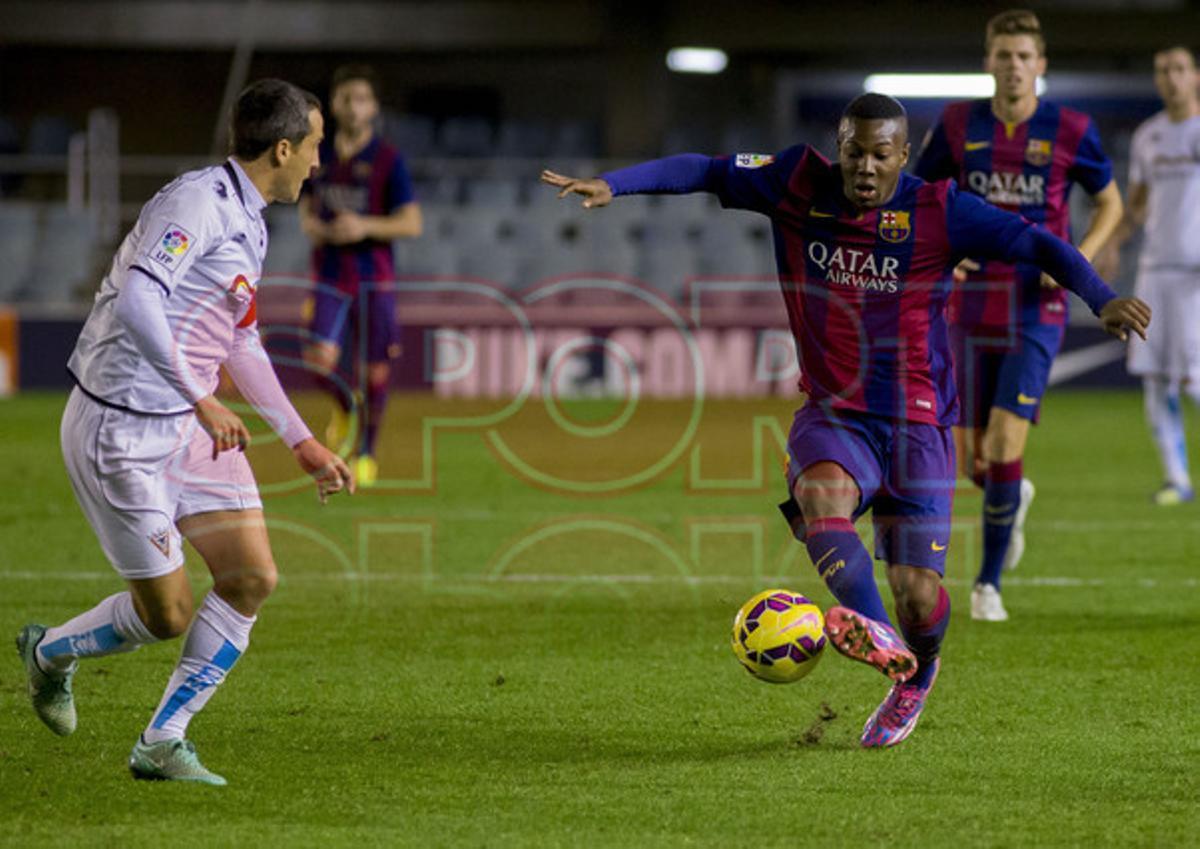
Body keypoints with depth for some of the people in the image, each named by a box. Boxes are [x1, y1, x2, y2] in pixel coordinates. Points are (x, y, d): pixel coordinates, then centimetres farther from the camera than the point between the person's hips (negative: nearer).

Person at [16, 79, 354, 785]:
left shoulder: (248, 224, 13)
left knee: (253, 576, -2)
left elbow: (240, 343, 25)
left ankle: (161, 745, 8)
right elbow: (136, 303, -31)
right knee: (166, 614, -2)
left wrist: (304, 443, 26)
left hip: (191, 429, 9)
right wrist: (203, 401, -32)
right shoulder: (196, 202, -18)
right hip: (122, 430, -9)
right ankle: (50, 653, 28)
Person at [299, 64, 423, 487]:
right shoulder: (319, 156, 7)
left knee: (376, 370, 1)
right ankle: (343, 407, 17)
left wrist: (365, 227, -20)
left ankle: (367, 452, 21)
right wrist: (312, 225, -4)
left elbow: (412, 223, -5)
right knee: (320, 359, -16)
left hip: (374, 277, -2)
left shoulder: (388, 160, -4)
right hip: (330, 276, 2)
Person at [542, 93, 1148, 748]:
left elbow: (1035, 244, -7)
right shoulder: (799, 185, -1)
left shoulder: (938, 212, -7)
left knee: (918, 592, -6)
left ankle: (916, 674, 29)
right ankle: (875, 637, -52)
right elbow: (702, 171, 3)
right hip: (832, 417, 2)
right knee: (820, 491, -35)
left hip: (916, 422, -1)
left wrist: (1102, 300, -21)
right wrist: (611, 184, -8)